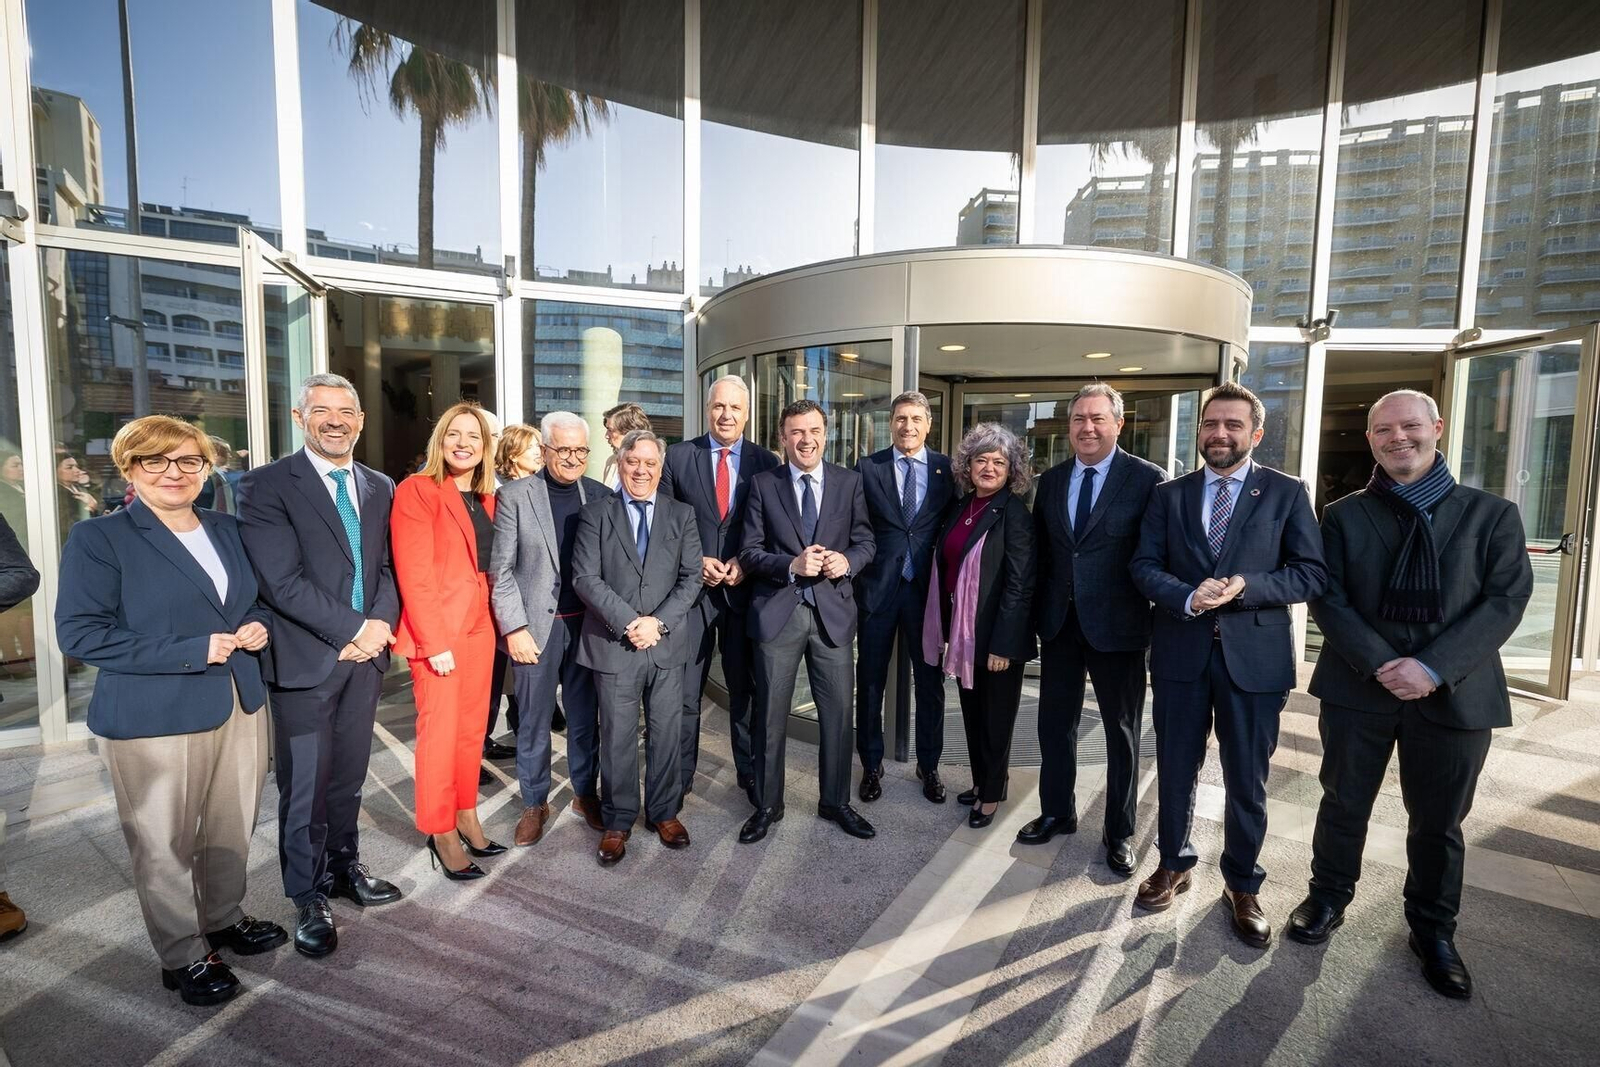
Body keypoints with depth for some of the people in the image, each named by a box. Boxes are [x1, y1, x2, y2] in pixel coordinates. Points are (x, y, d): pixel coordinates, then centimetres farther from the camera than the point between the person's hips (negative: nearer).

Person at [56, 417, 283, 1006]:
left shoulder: (227, 529, 9)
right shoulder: (97, 538, -8)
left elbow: (256, 598, 19)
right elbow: (79, 631, -13)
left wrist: (258, 626, -4)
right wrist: (192, 650, -20)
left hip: (240, 705, 5)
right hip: (153, 717, -5)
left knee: (233, 829, 17)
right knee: (164, 845, 9)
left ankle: (224, 917, 39)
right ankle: (183, 955, 28)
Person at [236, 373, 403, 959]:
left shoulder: (380, 487, 8)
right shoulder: (266, 485, -8)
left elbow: (388, 568, 7)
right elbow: (282, 581, -16)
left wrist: (379, 627, -9)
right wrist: (355, 629, -16)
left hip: (364, 654, 5)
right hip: (304, 660, -4)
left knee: (349, 775, 18)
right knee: (305, 785, 7)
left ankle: (344, 866, 37)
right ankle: (310, 899, 25)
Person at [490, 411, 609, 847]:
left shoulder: (600, 495, 3)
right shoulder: (514, 495, -4)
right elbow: (501, 568, -5)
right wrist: (514, 627, -10)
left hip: (587, 624, 2)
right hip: (536, 625, -2)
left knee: (585, 716, 14)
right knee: (533, 721, 10)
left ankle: (586, 792, 32)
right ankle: (535, 803, 28)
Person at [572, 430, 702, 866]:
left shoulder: (681, 515, 6)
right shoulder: (596, 513, 2)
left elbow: (692, 577, 0)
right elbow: (585, 577, -6)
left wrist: (657, 621, -12)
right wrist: (628, 622, -15)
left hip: (667, 644, 2)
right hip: (613, 644, -1)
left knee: (666, 732, 11)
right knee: (618, 736, 8)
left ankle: (664, 812, 30)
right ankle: (618, 821, 25)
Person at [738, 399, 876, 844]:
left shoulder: (849, 482, 5)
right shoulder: (763, 484, 1)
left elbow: (865, 541, 6)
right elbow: (749, 552, -2)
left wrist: (846, 560, -15)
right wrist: (792, 565, -19)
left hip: (832, 611, 1)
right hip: (777, 612, -1)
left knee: (838, 713, 11)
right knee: (770, 716, 10)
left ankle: (835, 801, 32)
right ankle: (768, 805, 30)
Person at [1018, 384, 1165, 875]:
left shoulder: (1148, 479, -8)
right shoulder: (1050, 481, 6)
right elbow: (1040, 551, 8)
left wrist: (1160, 614, -11)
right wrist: (1036, 612, 5)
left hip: (1117, 626, -4)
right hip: (1059, 624, 4)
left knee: (1122, 732, 11)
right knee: (1055, 723, 15)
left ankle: (1119, 831, 30)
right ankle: (1057, 812, 35)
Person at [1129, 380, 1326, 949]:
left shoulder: (1286, 492, 1)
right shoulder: (1169, 494, 6)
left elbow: (1312, 573, -5)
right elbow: (1144, 564, 0)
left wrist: (1244, 587, -20)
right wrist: (1187, 597, -18)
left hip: (1254, 654, -1)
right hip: (1180, 652, 2)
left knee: (1247, 780, 11)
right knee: (1176, 770, 14)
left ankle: (1242, 885, 33)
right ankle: (1174, 865, 36)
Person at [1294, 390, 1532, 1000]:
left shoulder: (1491, 514, 1)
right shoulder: (1344, 516, 2)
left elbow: (1506, 600, -6)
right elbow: (1328, 598, -4)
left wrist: (1433, 668, -18)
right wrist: (1380, 664, -16)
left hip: (1454, 693, 0)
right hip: (1358, 687, 0)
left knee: (1439, 821, 14)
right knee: (1343, 805, 13)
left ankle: (1433, 930, 35)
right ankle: (1329, 897, 33)